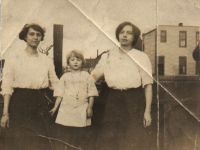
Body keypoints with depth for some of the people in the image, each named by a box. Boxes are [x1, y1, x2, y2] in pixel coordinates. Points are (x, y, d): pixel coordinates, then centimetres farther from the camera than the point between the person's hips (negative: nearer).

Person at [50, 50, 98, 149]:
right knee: (64, 135, 3)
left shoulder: (86, 76, 5)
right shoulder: (65, 76, 8)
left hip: (82, 112, -1)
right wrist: (55, 107, 5)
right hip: (66, 110, 1)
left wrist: (90, 108, -4)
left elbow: (91, 94, 2)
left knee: (81, 137, 4)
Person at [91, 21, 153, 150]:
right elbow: (93, 77, 11)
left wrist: (147, 111, -8)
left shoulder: (141, 57, 2)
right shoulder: (108, 56, 10)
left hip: (134, 101, -2)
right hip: (113, 100, 2)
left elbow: (148, 85, -2)